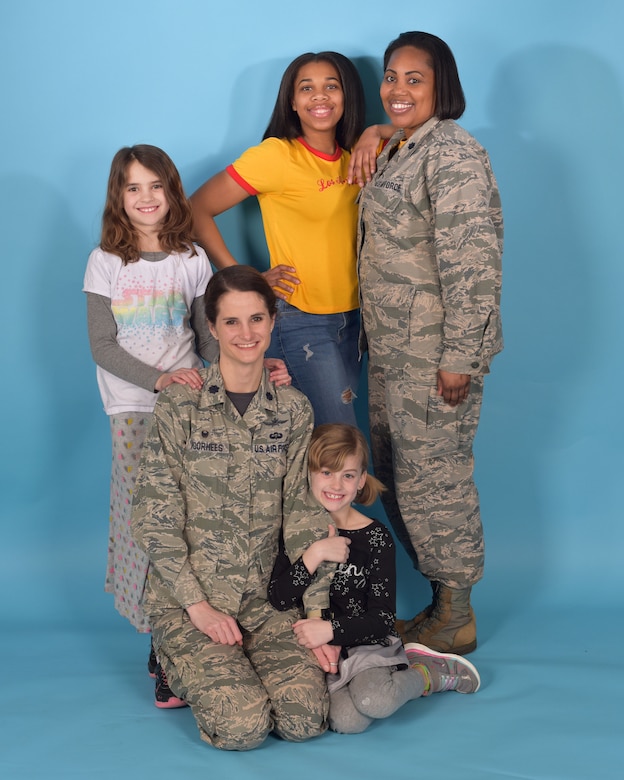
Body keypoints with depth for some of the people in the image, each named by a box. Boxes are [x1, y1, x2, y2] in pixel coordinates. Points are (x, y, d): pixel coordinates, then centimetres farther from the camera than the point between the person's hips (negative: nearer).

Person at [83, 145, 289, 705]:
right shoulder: (106, 262, 3)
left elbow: (210, 339, 7)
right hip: (134, 407, -1)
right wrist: (159, 379, -16)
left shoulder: (193, 260, 8)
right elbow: (103, 346, -3)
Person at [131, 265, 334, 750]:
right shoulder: (179, 406, -6)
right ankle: (178, 662, 12)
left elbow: (305, 514, 4)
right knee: (242, 727, -20)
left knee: (306, 719, -16)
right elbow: (156, 520, -7)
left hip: (261, 599, 3)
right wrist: (198, 605, -14)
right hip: (184, 599, -3)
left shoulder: (293, 410, 5)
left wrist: (316, 611, -5)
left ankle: (231, 662, 15)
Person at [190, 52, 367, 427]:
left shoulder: (354, 155, 4)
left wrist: (374, 134, -5)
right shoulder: (276, 156, -13)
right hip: (301, 321, -6)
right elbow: (198, 209, -9)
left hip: (351, 318, 6)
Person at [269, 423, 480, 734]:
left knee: (373, 702, -32)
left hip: (367, 645, -1)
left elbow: (382, 619, -6)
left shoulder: (375, 537, -4)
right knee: (347, 720, -27)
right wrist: (314, 554, -22)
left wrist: (330, 629, -20)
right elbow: (279, 599, -10)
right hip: (315, 650, 1)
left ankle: (434, 673, -1)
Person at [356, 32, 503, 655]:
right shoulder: (395, 150, 14)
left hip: (436, 353, -9)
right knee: (396, 476, 14)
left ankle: (455, 622, 14)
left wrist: (459, 358, -21)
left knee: (433, 477, -1)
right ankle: (442, 603, 27)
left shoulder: (451, 154, -15)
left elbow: (472, 263, -20)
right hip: (391, 349, 10)